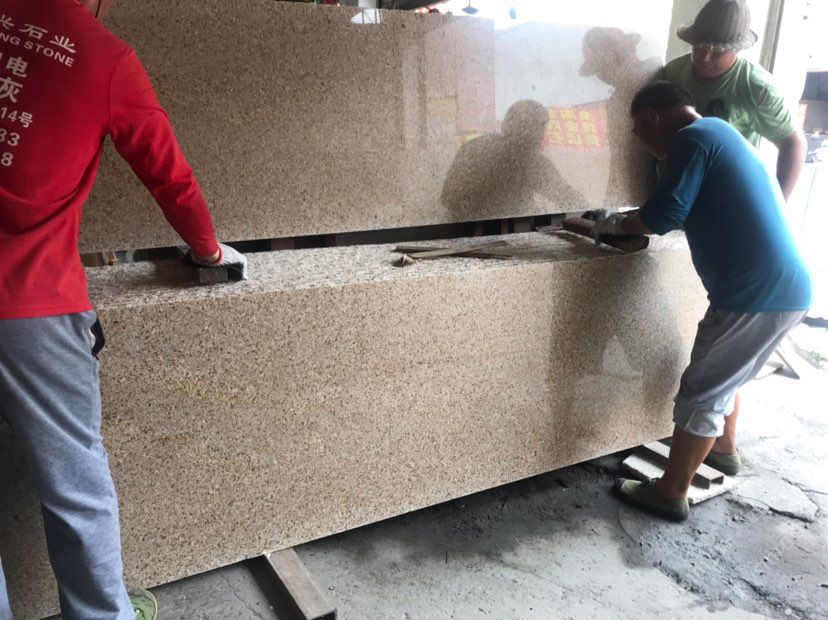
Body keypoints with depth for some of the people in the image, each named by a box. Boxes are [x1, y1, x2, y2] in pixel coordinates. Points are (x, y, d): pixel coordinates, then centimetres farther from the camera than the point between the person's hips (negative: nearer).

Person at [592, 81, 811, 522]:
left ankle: (670, 493, 14)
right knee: (723, 375, 28)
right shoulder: (720, 134, 21)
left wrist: (615, 225, 3)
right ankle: (724, 448, 48)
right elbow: (691, 211, 27)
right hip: (786, 288, 10)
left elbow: (660, 219, -16)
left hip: (754, 293, -10)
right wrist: (628, 221, 20)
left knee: (701, 394, 1)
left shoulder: (692, 138, -9)